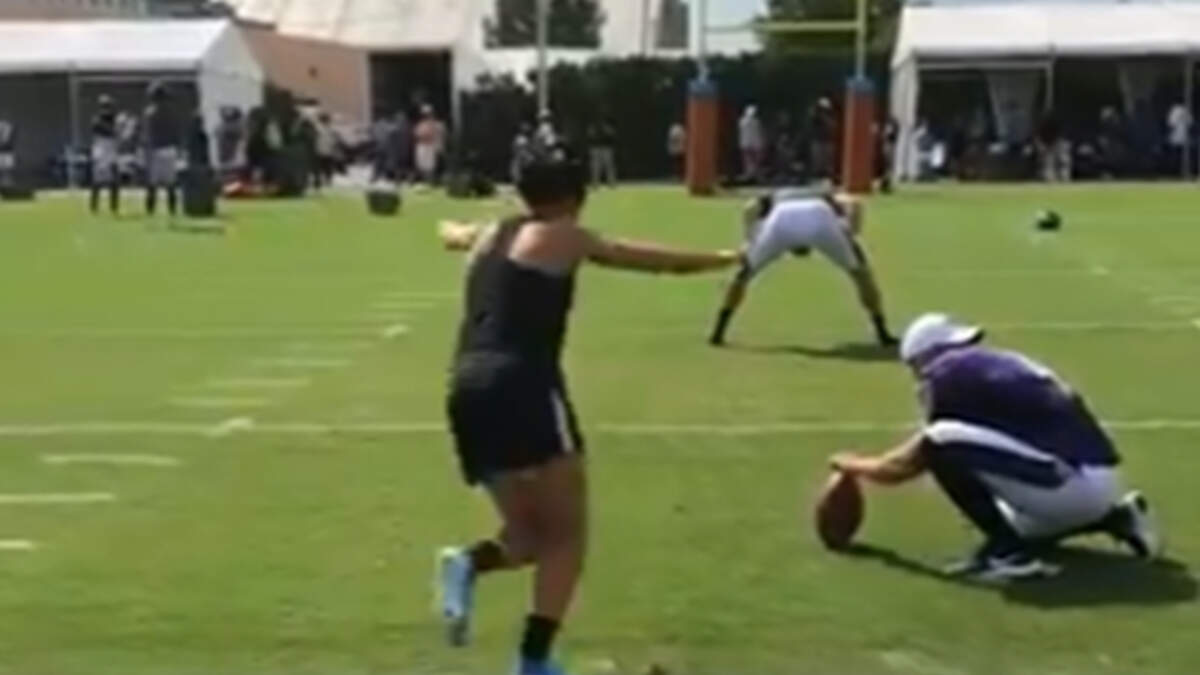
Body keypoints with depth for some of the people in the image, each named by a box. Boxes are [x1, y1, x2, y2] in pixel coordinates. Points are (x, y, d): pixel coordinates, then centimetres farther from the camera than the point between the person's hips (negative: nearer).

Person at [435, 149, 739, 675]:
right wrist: (720, 259, 27)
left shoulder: (489, 236, 23)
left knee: (529, 533, 17)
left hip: (468, 391, 7)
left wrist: (453, 229, 73)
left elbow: (453, 234, 48)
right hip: (522, 387, -7)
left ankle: (468, 564, -13)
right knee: (566, 534, 3)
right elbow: (649, 259, 13)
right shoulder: (563, 237, 6)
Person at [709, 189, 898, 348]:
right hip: (820, 216, 0)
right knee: (860, 272, 24)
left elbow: (750, 208, 19)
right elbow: (853, 203, 19)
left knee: (744, 273, 25)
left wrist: (752, 242, 19)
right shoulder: (829, 200, 43)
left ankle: (718, 332, 20)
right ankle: (882, 334, 23)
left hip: (781, 218, 0)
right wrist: (851, 238, 16)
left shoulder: (771, 200, 43)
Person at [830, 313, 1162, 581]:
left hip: (1070, 482, -9)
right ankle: (1114, 518, 21)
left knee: (941, 442, -11)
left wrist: (854, 465, 22)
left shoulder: (950, 374, -2)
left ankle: (1009, 551, -8)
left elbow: (908, 465, 5)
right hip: (1102, 481, 9)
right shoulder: (1004, 365, 20)